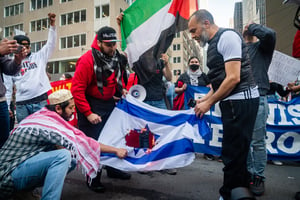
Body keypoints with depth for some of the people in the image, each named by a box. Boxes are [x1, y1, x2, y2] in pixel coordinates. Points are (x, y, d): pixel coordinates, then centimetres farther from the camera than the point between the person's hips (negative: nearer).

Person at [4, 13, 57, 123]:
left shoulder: (38, 57, 11)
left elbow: (51, 44, 3)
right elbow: (7, 88, 11)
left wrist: (52, 24, -6)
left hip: (41, 101, -1)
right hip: (22, 105, 1)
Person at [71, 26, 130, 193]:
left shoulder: (118, 58, 0)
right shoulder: (87, 60, -20)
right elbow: (77, 89, -21)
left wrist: (122, 89, 3)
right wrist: (88, 113, -23)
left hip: (110, 103, 7)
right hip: (92, 106, -7)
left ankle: (112, 169, 37)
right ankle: (93, 179, 21)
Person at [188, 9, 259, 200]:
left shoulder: (227, 37, -10)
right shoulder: (214, 43, 18)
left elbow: (233, 78, -19)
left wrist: (209, 103, -13)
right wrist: (204, 99, 12)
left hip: (241, 100, -10)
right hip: (232, 102, 10)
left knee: (233, 153, -4)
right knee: (237, 152, 16)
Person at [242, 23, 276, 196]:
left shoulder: (262, 47, 7)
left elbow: (270, 34, -15)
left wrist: (252, 26, 0)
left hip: (257, 99, -5)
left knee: (258, 142, -1)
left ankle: (259, 178, 12)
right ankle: (249, 173, 23)